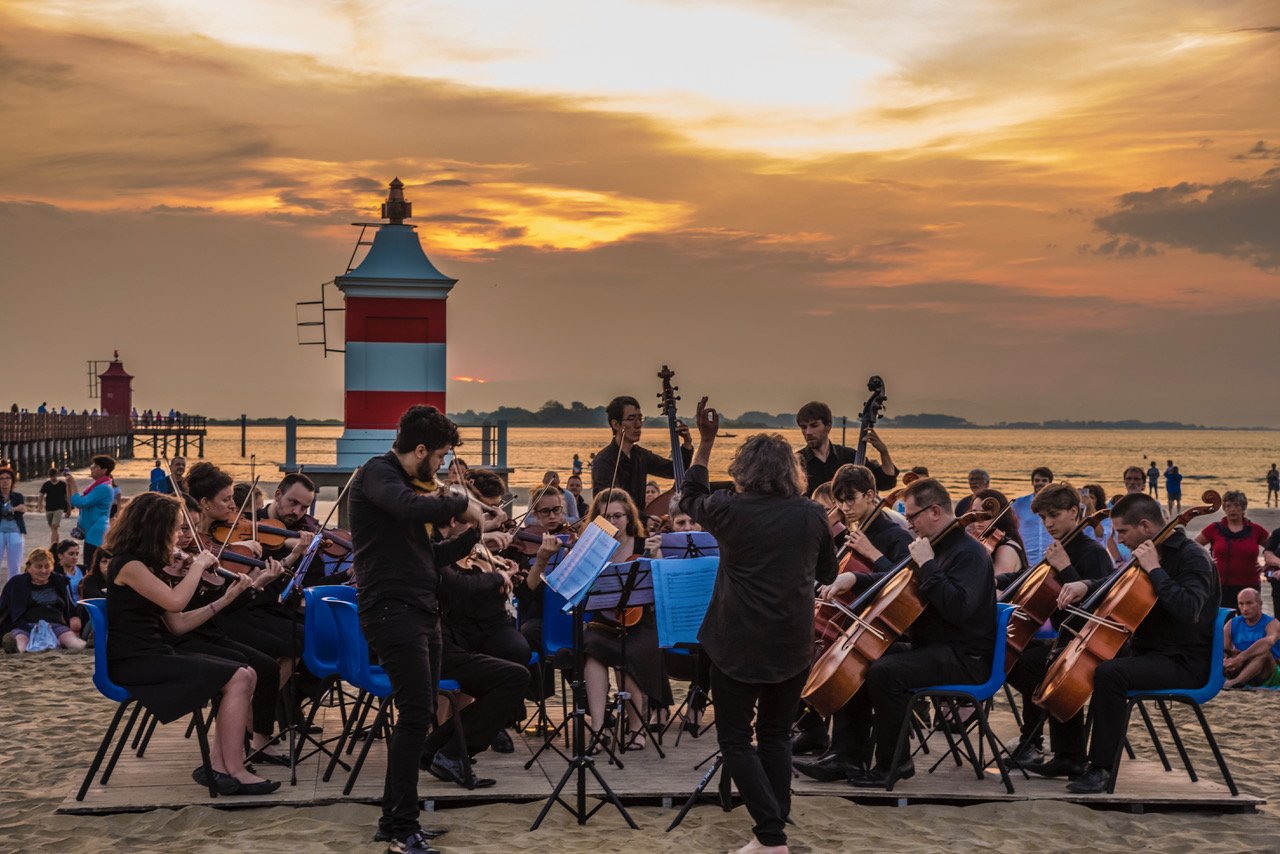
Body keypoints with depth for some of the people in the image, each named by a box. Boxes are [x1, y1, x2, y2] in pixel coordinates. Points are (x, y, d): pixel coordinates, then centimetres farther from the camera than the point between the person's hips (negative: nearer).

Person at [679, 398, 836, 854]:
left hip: (739, 644, -3)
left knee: (735, 739, 6)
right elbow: (828, 574, 12)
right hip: (793, 645, 3)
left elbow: (690, 498, 14)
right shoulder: (813, 515, -3)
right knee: (776, 735, 17)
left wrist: (706, 440, 18)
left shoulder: (730, 510, -9)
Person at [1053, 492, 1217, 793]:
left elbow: (1188, 610, -33)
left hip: (1183, 663, -10)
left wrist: (1155, 569, -27)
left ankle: (1101, 768, -25)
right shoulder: (1153, 553, 11)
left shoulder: (1192, 556, -16)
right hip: (1148, 652, 10)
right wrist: (1085, 586, 8)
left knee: (1109, 674, -34)